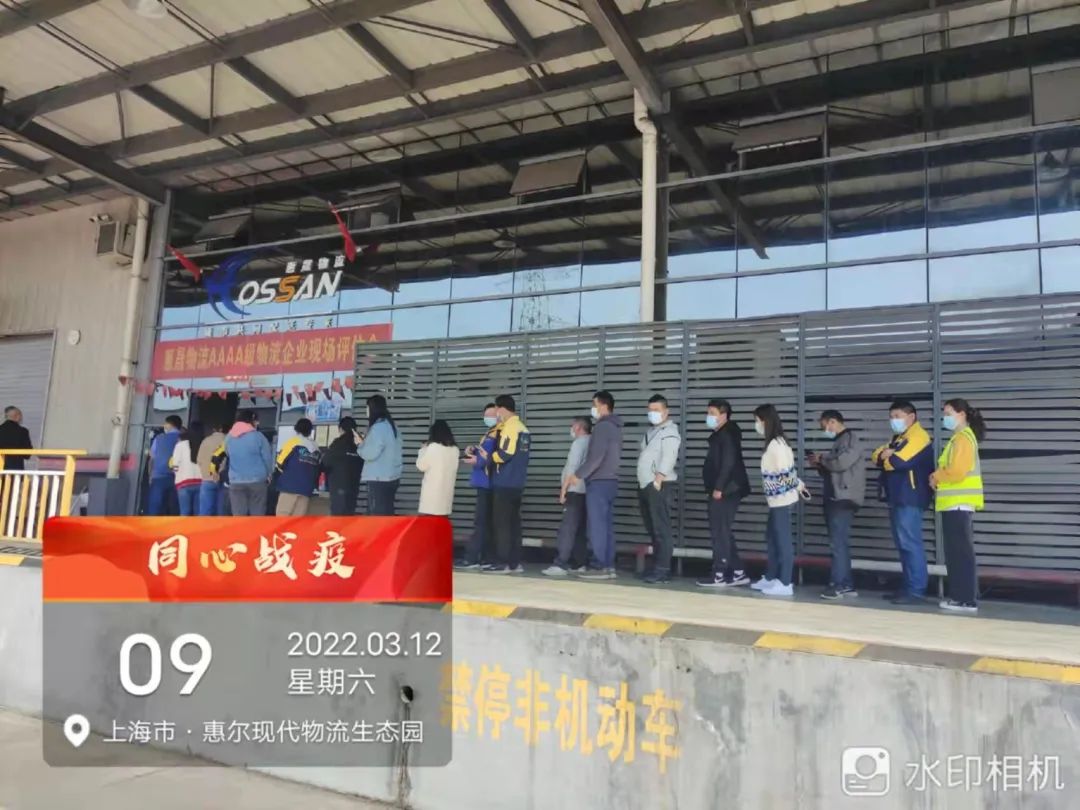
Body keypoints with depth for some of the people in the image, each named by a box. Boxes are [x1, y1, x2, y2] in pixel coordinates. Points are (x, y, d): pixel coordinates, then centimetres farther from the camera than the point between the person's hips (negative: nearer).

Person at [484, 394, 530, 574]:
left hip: (504, 483, -9)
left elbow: (505, 454, -22)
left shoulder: (509, 427, -12)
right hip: (517, 483, 9)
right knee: (513, 522, 9)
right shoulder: (523, 428, 15)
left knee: (501, 523, -4)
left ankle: (502, 563, -3)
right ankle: (514, 562, 11)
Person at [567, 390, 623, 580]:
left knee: (597, 526, -7)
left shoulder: (602, 426, -12)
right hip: (610, 481, 9)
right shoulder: (615, 427, 17)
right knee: (607, 526, 8)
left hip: (598, 482, -9)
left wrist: (579, 474, -12)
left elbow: (596, 456, -19)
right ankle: (608, 566, 9)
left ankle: (599, 566, -6)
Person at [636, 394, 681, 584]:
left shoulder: (670, 431, -5)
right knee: (652, 529, 11)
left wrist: (658, 480, -24)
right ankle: (658, 568, 17)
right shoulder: (649, 430, 21)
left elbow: (668, 458, -17)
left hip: (659, 485, -9)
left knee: (661, 529, -8)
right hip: (644, 485, 9)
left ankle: (662, 570, -7)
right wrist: (643, 486, 14)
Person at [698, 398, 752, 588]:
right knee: (724, 533, 12)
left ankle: (720, 575, -1)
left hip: (725, 492, -10)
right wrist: (712, 489, 18)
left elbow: (728, 463, -20)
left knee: (720, 533, -6)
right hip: (722, 491, 10)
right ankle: (738, 573, 16)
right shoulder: (719, 435, 19)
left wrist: (718, 488, -21)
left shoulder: (728, 434, -11)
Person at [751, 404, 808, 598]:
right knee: (772, 538, 16)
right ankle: (771, 578, 24)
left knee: (783, 541, -4)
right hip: (777, 499, 10)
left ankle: (785, 584, 3)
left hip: (781, 499, -10)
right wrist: (799, 485, 17)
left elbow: (785, 472, -22)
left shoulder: (775, 444, -20)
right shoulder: (775, 442, 11)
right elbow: (788, 470, 15)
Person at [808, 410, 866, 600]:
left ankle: (840, 584, -9)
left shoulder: (850, 438, -7)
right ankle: (846, 585, 12)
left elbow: (842, 462, -22)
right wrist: (820, 465, 8)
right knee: (839, 542, 8)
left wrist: (822, 458, -7)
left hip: (844, 498, -10)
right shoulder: (839, 441, 21)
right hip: (834, 498, 10)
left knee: (838, 541, -11)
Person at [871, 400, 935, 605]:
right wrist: (884, 454, -7)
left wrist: (886, 458, -1)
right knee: (902, 545, 11)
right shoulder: (897, 438, 22)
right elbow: (876, 456, 16)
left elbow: (900, 461, -22)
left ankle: (916, 591, -8)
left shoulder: (918, 437, -10)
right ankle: (908, 587, 17)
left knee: (910, 544, -10)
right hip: (896, 498, 10)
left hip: (910, 499, -10)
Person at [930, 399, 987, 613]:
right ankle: (959, 596, 18)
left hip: (959, 504, -10)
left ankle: (967, 600, -4)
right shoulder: (960, 437, 18)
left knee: (961, 553, -7)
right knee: (957, 553, 12)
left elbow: (956, 472, -21)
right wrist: (939, 477, 3)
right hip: (956, 504, 10)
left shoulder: (963, 438, -13)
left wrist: (936, 476, -5)